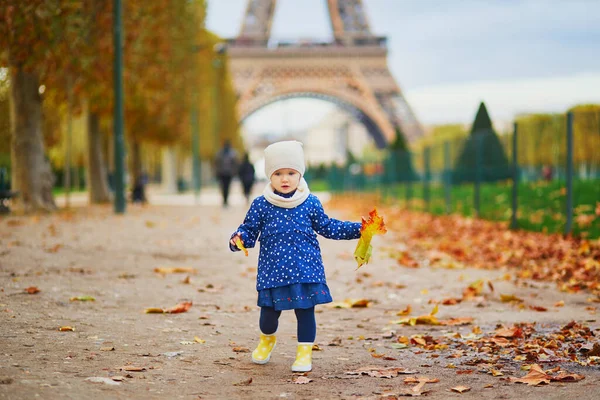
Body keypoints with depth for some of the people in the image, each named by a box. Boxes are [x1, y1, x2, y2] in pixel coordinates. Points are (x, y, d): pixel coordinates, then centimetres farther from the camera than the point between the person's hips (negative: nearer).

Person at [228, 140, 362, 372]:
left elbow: (327, 227, 12)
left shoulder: (310, 203, 1)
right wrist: (238, 239, -20)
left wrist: (357, 229, 9)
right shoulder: (261, 205, -3)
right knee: (270, 312, 8)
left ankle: (304, 353, 19)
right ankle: (267, 340, 41)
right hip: (273, 270, 0)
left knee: (305, 312, 3)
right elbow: (249, 231, 2)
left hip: (305, 270, 0)